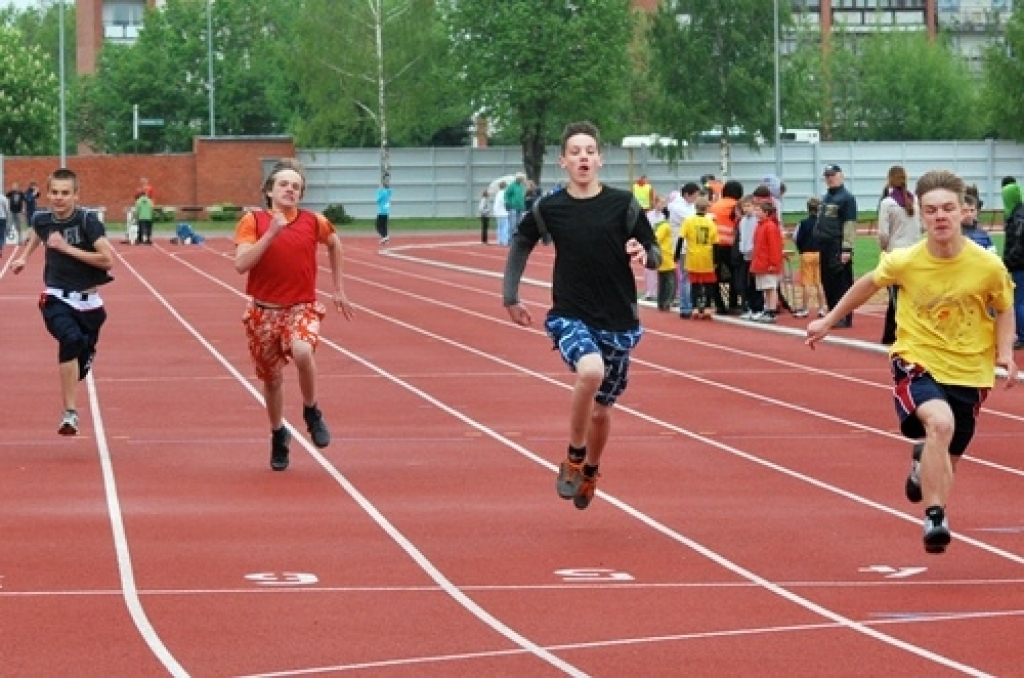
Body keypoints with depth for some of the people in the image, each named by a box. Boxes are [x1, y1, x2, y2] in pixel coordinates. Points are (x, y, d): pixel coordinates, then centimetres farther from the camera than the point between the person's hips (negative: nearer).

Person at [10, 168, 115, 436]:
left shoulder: (88, 220, -13)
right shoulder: (42, 219, -1)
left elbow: (107, 259, -20)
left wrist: (67, 248, -20)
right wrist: (24, 257, 23)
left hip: (87, 302, 0)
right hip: (56, 299, 0)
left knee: (81, 363, 12)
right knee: (71, 339, -30)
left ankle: (69, 411, 43)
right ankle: (70, 413, -31)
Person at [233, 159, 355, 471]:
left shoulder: (313, 222, -1)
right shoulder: (253, 221, -6)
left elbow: (334, 244, 21)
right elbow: (241, 264, -18)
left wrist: (338, 289, 22)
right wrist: (271, 234, -24)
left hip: (302, 308, -1)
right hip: (264, 311, 1)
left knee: (302, 352, -31)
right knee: (271, 378, 10)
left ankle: (311, 411, -4)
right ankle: (278, 434, 37)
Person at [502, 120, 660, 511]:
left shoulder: (623, 204, -5)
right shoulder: (549, 209, -4)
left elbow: (655, 255, -1)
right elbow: (521, 245, 14)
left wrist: (645, 255, -24)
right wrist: (510, 297, 12)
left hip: (619, 321, 2)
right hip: (570, 316, -2)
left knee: (601, 409, 12)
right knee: (591, 370, -33)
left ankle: (589, 473, 43)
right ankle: (573, 459, -12)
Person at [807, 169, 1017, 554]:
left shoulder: (988, 266, -14)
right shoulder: (904, 261, -14)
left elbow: (1004, 310, 5)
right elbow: (869, 284, 8)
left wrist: (1005, 352, -11)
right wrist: (828, 321, 14)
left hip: (967, 371, 2)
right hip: (917, 362, -2)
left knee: (947, 461, 15)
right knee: (941, 423, -34)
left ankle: (923, 464, 54)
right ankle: (935, 519, -29)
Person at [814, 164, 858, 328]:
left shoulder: (847, 198, -7)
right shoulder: (826, 198, 19)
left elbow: (850, 224, -13)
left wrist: (846, 249, -18)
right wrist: (819, 246, 17)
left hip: (839, 248, -8)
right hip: (825, 248, 8)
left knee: (842, 282, -6)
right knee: (828, 282, 10)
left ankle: (844, 318, -3)